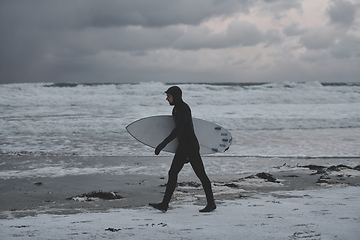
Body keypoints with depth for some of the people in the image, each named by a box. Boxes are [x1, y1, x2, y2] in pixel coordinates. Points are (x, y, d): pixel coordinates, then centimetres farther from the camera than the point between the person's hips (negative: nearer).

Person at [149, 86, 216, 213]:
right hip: (182, 146, 10)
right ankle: (164, 204, 2)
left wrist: (163, 144, -32)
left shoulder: (184, 109, -17)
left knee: (201, 174, -1)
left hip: (191, 146, -10)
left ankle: (211, 203, 9)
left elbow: (178, 130, -27)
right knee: (172, 173, 3)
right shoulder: (176, 109, 14)